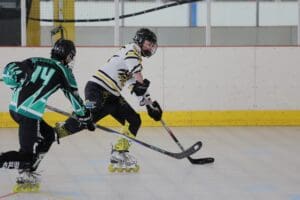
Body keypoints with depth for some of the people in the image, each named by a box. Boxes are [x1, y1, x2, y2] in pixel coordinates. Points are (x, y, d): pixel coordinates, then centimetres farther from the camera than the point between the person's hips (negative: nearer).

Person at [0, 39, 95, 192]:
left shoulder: (36, 61, 16)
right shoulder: (64, 71, 4)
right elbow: (75, 98, 12)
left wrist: (18, 87, 27)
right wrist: (86, 118, 25)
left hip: (15, 106, 8)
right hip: (30, 113, -8)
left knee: (48, 135, 23)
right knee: (28, 155, -4)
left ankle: (26, 175, 19)